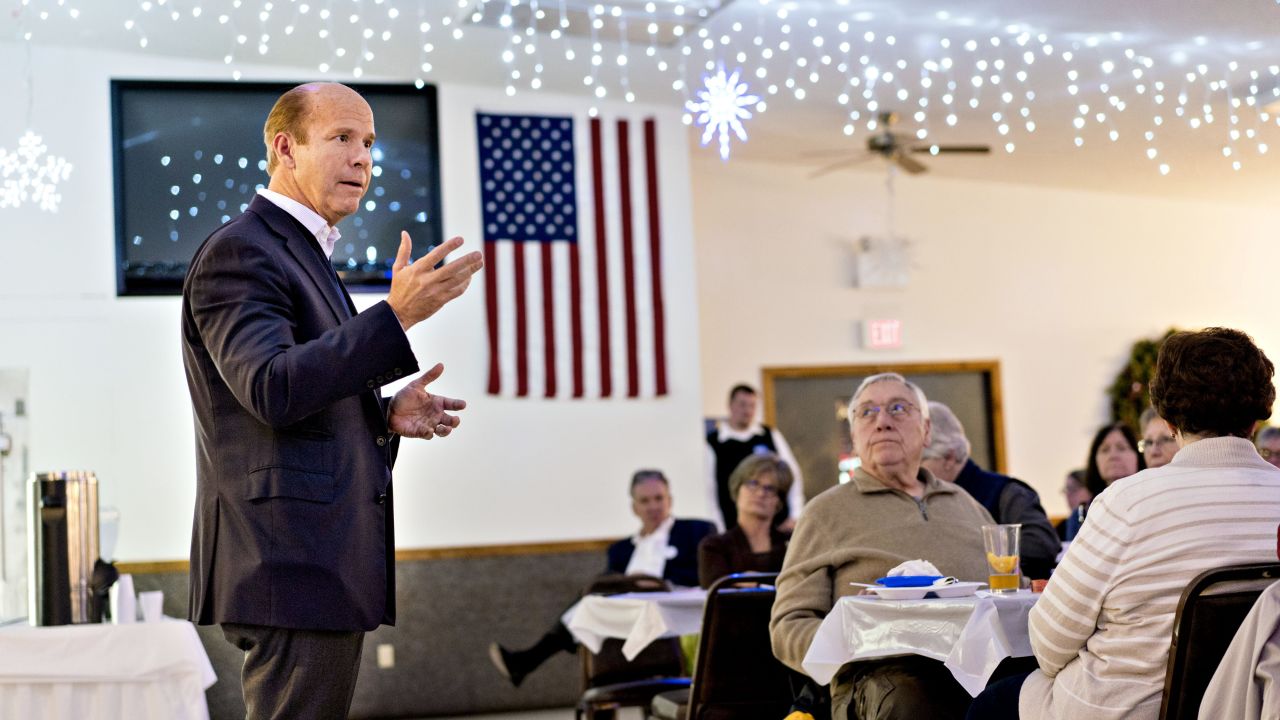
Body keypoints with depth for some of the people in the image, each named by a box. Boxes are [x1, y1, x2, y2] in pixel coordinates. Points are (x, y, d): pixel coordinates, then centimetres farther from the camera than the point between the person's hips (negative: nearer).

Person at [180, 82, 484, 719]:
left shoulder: (303, 256, 22)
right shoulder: (238, 250, -9)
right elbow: (272, 389, -25)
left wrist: (384, 415, 9)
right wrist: (396, 315, -30)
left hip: (320, 567, 10)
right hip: (292, 570, -10)